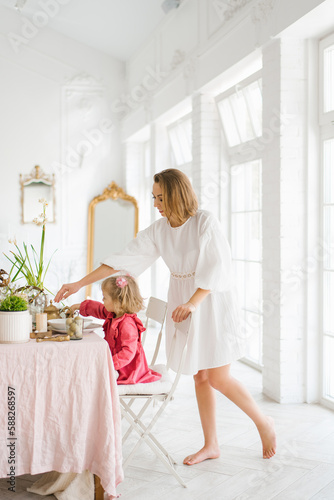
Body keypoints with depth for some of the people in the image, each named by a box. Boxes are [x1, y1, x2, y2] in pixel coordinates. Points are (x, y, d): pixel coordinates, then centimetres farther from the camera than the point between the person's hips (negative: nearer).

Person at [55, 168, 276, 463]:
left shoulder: (206, 222, -15)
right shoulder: (159, 230, 1)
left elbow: (217, 268, -18)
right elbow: (125, 258, -1)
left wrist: (192, 303, -27)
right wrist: (79, 284, -3)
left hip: (211, 301, -6)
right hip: (182, 302, 6)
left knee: (218, 379, -5)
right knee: (200, 377, 10)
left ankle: (264, 422, 20)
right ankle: (211, 446, 23)